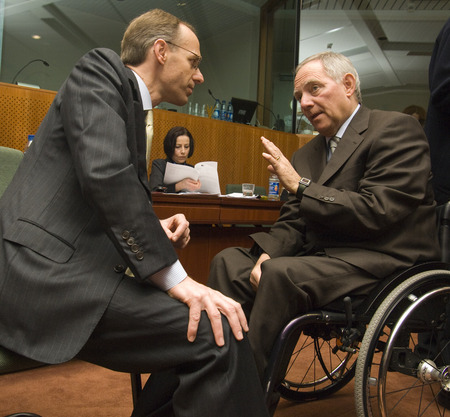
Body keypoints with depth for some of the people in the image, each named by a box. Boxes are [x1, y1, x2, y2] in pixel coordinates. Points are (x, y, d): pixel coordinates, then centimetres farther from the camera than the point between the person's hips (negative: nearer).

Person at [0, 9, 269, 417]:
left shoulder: (133, 107, 23)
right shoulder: (101, 69, -3)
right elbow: (104, 172, -21)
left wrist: (155, 229, 2)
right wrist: (175, 278, -22)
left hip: (73, 265, 10)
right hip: (46, 266, -10)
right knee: (217, 336, -20)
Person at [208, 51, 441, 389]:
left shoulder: (396, 129, -6)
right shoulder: (307, 153, 16)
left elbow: (376, 211, -18)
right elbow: (293, 222, 12)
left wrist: (300, 186, -14)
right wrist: (267, 255, -10)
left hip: (380, 260, -7)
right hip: (323, 256, 8)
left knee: (282, 273, -30)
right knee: (228, 262, -6)